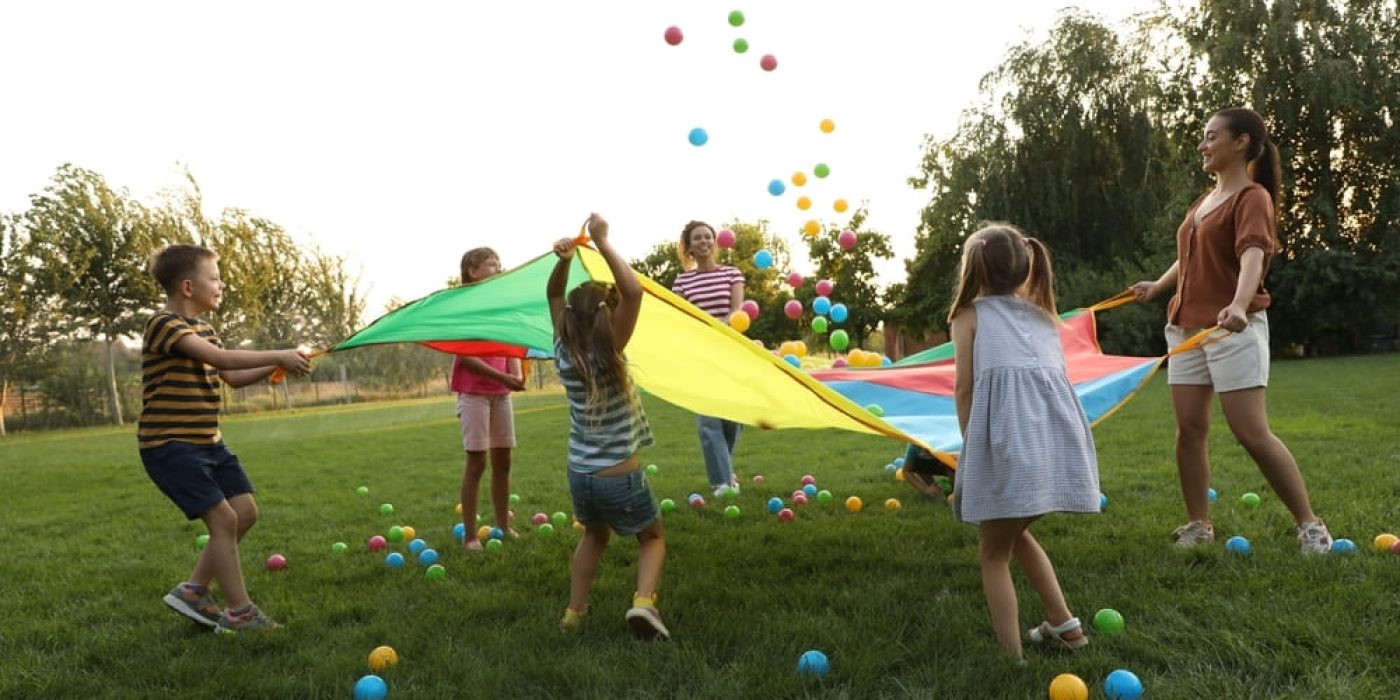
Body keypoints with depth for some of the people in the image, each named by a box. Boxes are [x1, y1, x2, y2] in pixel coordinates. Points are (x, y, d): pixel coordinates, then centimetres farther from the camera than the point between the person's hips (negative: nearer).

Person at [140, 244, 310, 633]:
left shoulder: (203, 329, 13)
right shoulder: (164, 324, -17)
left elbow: (233, 377, 16)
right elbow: (221, 357, -28)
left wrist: (275, 367, 0)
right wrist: (278, 356, -24)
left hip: (208, 443, 9)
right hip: (171, 444, -9)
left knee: (245, 511, 5)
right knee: (223, 519, -12)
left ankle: (193, 591, 18)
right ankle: (238, 613, -1)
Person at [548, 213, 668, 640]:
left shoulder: (564, 354, -4)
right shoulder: (607, 355, -19)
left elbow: (555, 297, 9)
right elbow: (633, 291, -29)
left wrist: (562, 262, -8)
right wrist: (602, 242, -23)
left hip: (579, 474, 5)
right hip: (619, 477, -5)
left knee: (594, 536, 31)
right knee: (652, 538, 18)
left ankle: (574, 613, 26)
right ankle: (644, 601, -7)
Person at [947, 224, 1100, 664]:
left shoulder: (970, 314, 14)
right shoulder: (1043, 315, 28)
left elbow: (964, 388, 6)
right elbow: (1051, 377, 22)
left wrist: (971, 446, 15)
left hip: (1009, 440, -5)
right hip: (1057, 436, 6)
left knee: (994, 554, 11)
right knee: (1015, 532, 30)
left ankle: (1013, 659, 7)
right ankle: (1064, 626, 33)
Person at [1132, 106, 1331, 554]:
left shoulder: (1253, 197, -9)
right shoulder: (1203, 202, 16)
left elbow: (1253, 256, -28)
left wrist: (1239, 304, -44)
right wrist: (1157, 286, 20)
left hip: (1233, 329, -7)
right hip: (1186, 327, 8)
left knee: (1251, 432, -9)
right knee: (1189, 429, 5)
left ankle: (1310, 526, 5)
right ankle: (1199, 525, 15)